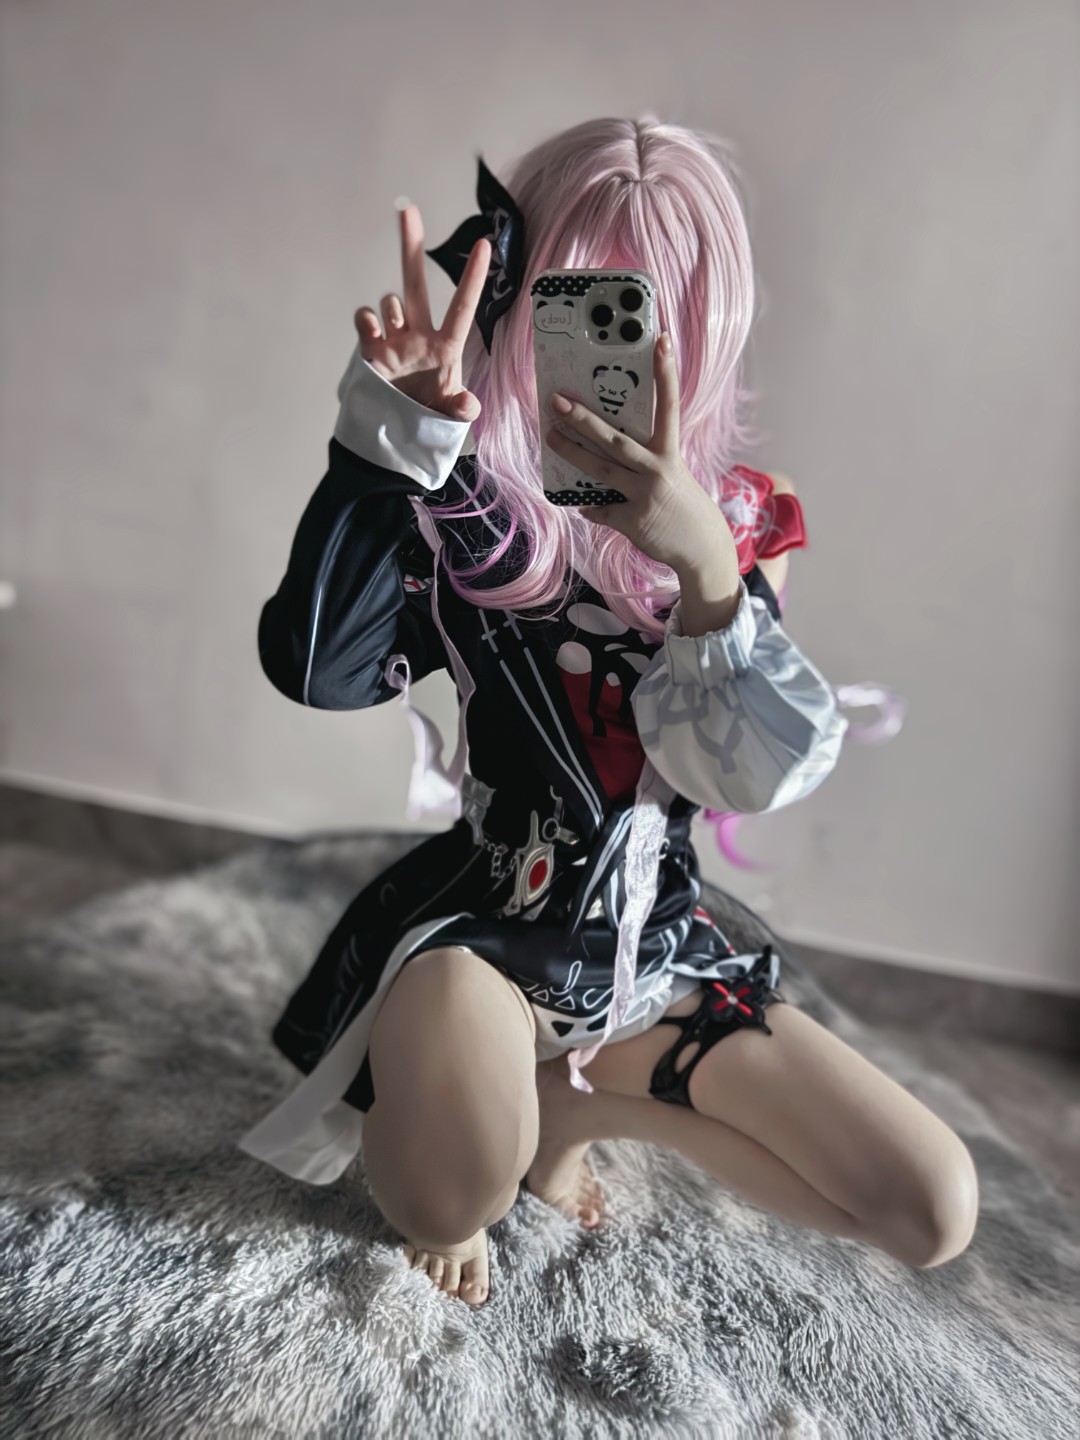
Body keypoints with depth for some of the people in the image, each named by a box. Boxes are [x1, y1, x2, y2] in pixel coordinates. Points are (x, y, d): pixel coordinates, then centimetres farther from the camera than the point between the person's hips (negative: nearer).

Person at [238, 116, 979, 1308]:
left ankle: (577, 1102, 15)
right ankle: (482, 1105, 7)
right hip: (477, 924, -3)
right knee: (454, 1198, -34)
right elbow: (319, 668, -24)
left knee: (934, 1214, 0)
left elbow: (760, 774, -15)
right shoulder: (461, 503, -8)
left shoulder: (739, 516, -3)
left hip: (658, 944, 4)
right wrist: (391, 432, -28)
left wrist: (705, 563, -31)